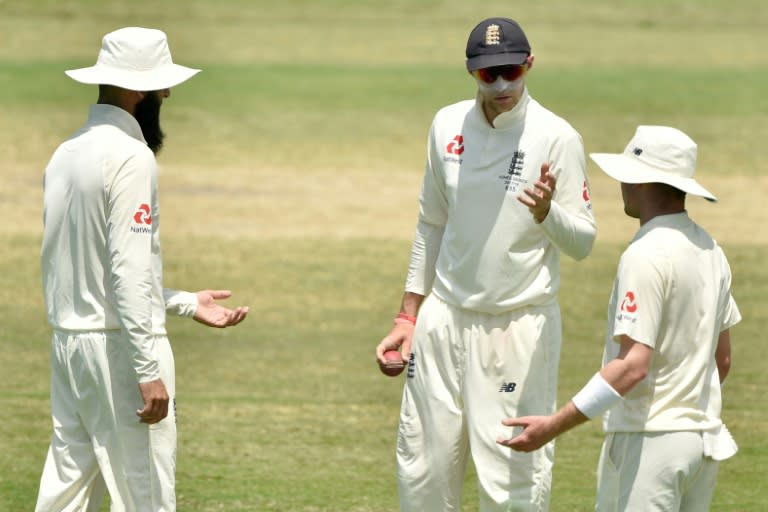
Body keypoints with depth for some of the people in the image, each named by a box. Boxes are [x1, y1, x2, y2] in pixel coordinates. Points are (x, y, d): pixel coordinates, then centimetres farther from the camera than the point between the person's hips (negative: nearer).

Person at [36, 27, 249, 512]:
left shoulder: (67, 154, 13)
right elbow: (129, 271, -20)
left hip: (68, 339, 9)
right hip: (119, 344, -9)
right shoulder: (130, 157, -14)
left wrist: (186, 304, 21)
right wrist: (148, 372, -21)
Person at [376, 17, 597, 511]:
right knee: (423, 470, 11)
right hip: (444, 318, 5)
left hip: (520, 326, -5)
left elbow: (583, 242, -11)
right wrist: (409, 315, 15)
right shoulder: (447, 125, 4)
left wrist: (546, 213, -32)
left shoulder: (557, 137, -11)